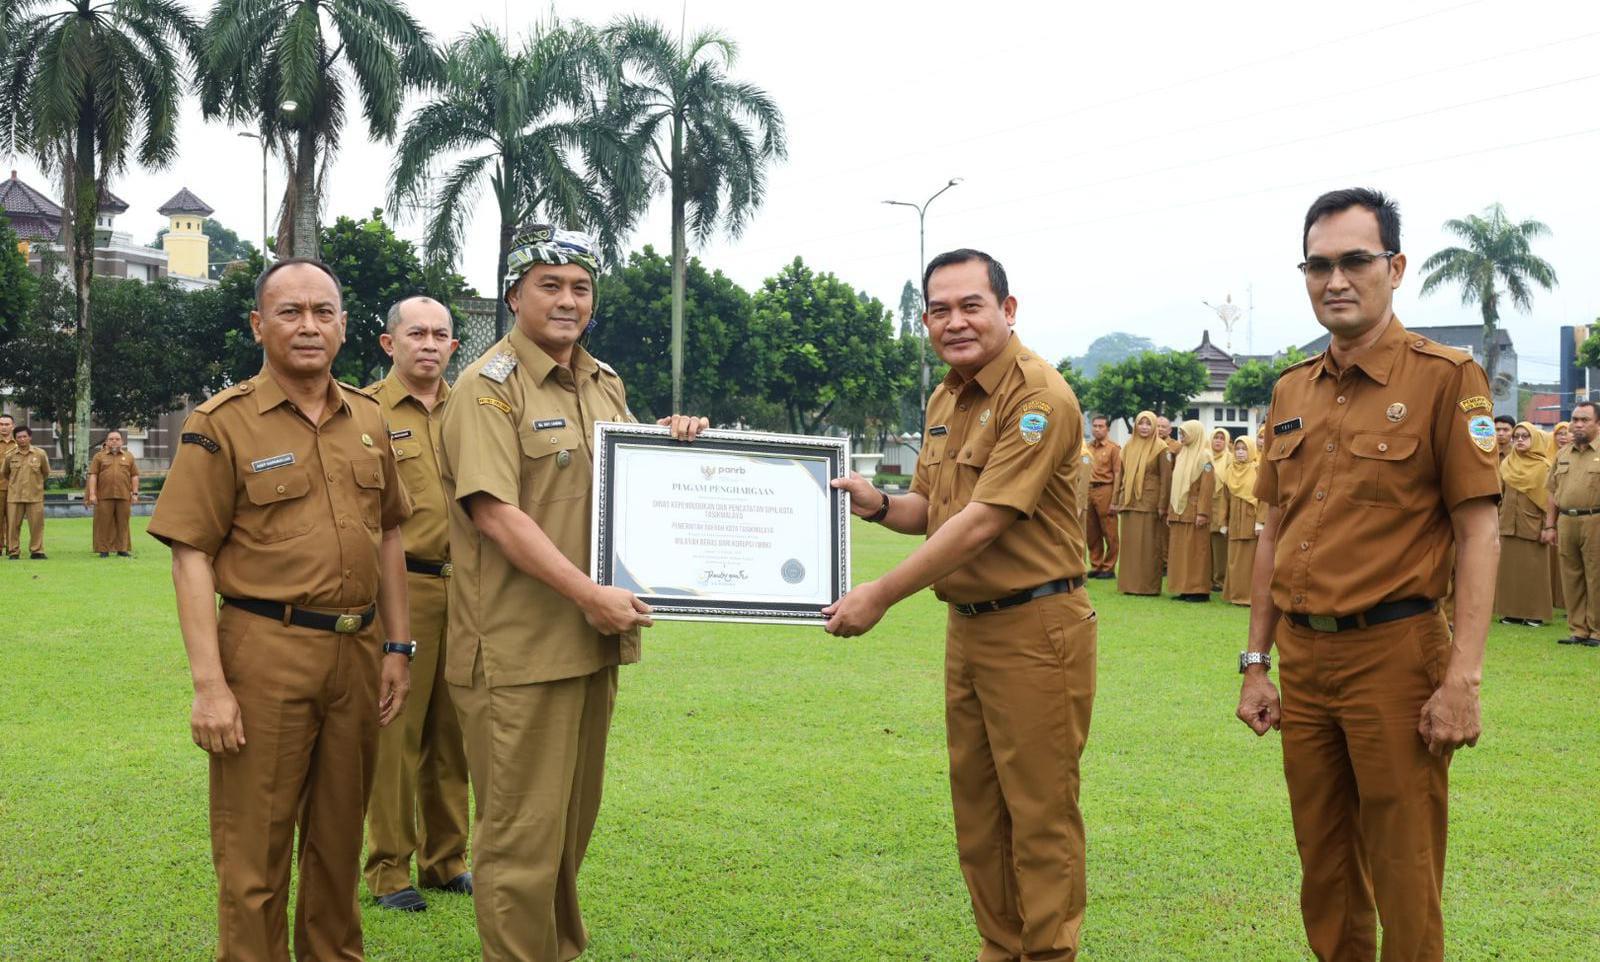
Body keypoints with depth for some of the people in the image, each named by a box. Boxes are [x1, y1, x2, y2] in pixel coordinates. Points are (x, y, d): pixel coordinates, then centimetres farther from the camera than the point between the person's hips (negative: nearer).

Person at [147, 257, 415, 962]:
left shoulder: (367, 420, 11)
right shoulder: (221, 424, -5)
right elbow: (192, 557, -8)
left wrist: (396, 647, 11)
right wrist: (210, 684, -14)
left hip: (357, 652, 5)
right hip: (265, 654, -5)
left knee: (339, 837, 16)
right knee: (255, 853, 3)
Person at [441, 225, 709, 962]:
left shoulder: (605, 384, 14)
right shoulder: (488, 387, -10)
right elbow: (493, 510, -20)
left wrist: (672, 437, 5)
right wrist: (588, 592, -24)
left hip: (594, 641, 8)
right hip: (518, 647, -8)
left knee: (572, 821, 19)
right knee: (522, 831, -1)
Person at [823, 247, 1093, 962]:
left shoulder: (1038, 397, -17)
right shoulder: (945, 399, 11)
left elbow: (982, 523, -22)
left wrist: (881, 595, -19)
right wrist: (877, 505, -4)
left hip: (1034, 628, -8)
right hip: (966, 627, 9)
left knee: (1040, 815, 2)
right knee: (977, 810, 16)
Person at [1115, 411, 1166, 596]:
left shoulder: (1160, 448, -2)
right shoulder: (1128, 447, 11)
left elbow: (1165, 478, -5)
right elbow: (1121, 475, 13)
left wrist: (1162, 505, -11)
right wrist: (1116, 501, 9)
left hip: (1149, 502, -4)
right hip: (1128, 501, 4)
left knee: (1148, 544, -2)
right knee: (1129, 543, 5)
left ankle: (1149, 585, 3)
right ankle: (1129, 583, 10)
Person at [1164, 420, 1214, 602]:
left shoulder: (1204, 456, -6)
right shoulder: (1182, 455, 16)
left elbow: (1207, 487, -13)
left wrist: (1202, 512, -20)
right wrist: (1170, 511, 13)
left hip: (1194, 512, -7)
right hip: (1179, 512, 7)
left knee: (1195, 551, -4)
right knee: (1180, 551, 5)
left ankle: (1199, 590, -1)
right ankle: (1183, 588, 9)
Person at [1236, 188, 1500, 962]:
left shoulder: (1445, 377, -7)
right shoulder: (1291, 391, 10)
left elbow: (1477, 532, -10)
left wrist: (1463, 679, -16)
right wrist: (1256, 662, 12)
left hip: (1394, 654, -5)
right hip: (1302, 657, 6)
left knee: (1404, 880, 5)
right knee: (1324, 866, 16)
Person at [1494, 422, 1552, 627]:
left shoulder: (1543, 466, -3)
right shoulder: (1506, 464, 9)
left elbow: (1550, 498, -5)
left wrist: (1548, 527, -11)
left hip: (1533, 524, -4)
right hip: (1509, 524, 4)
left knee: (1534, 569, -1)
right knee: (1510, 568, 4)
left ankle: (1535, 613, 5)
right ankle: (1512, 611, 10)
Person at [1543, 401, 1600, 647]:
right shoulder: (1563, 455, 16)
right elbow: (1553, 493, 17)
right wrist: (1550, 526, 12)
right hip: (1566, 522, 5)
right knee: (1571, 579, 8)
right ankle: (1578, 630, 15)